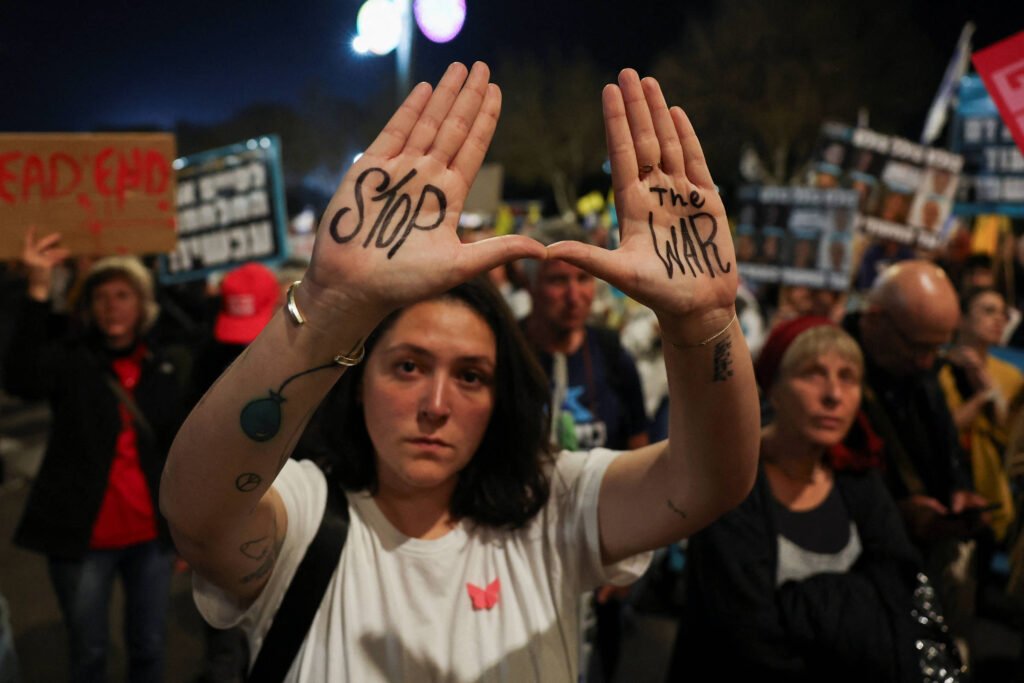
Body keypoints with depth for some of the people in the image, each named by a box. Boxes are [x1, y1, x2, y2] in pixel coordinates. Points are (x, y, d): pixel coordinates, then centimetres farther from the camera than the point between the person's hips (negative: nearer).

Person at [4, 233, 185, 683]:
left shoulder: (161, 367, 5)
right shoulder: (70, 360, -4)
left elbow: (179, 448, 9)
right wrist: (38, 290, -36)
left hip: (150, 535, 3)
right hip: (82, 538, -2)